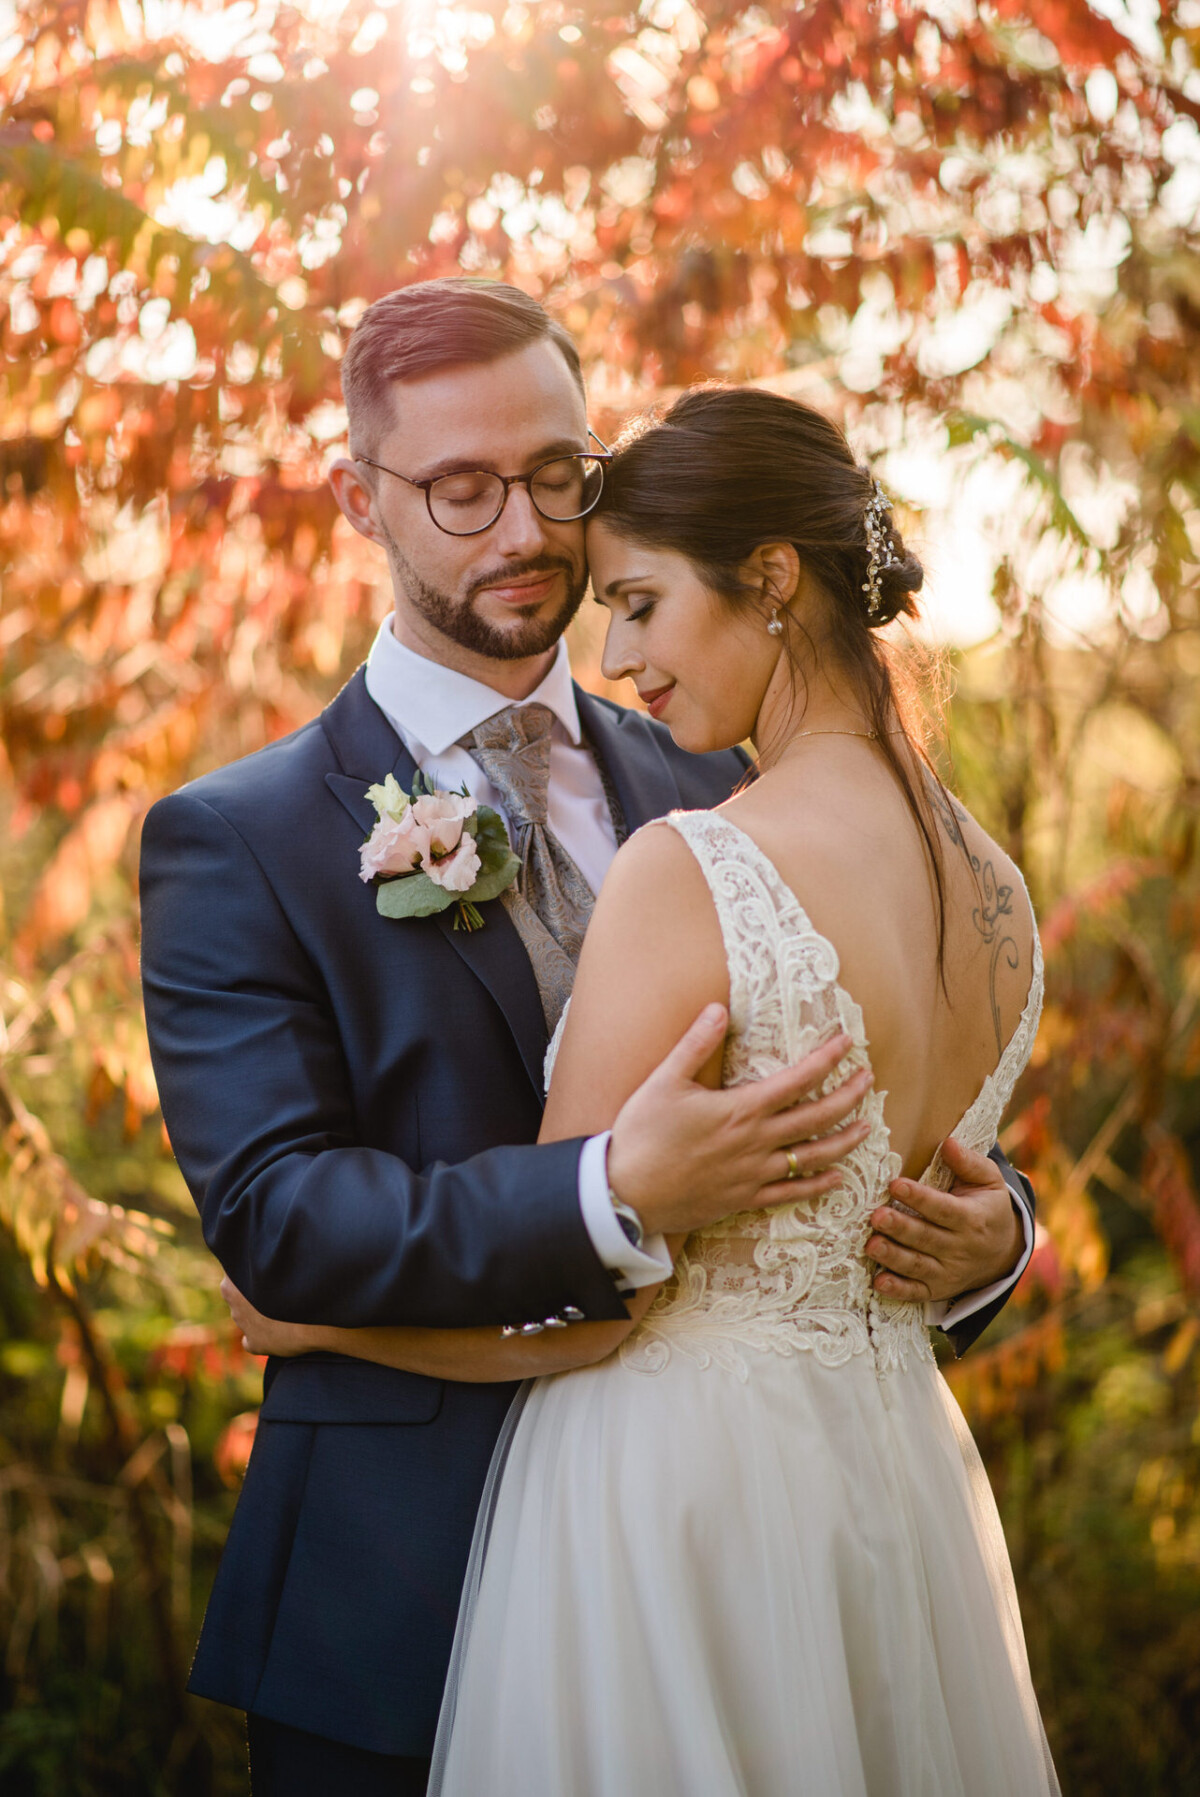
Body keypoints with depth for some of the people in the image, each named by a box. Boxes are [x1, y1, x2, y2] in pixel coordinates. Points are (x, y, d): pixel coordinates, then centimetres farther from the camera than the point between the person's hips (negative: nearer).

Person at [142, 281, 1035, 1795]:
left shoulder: (708, 799, 8)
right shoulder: (232, 844, -6)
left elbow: (858, 1120, 10)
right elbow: (272, 1216, -16)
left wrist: (980, 1233, -13)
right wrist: (615, 1192, -29)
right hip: (396, 1607, -3)